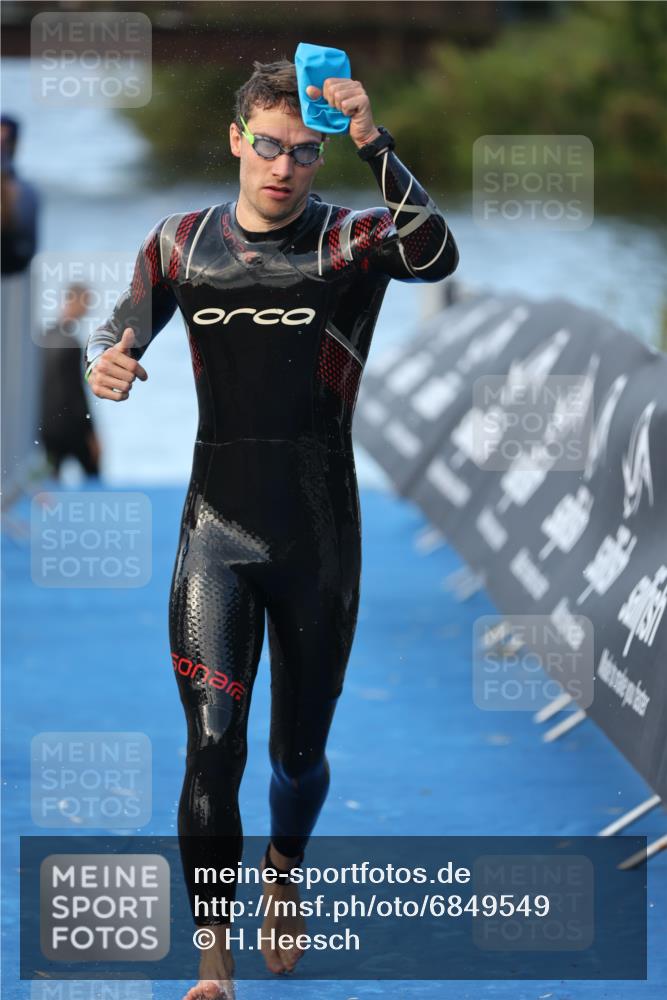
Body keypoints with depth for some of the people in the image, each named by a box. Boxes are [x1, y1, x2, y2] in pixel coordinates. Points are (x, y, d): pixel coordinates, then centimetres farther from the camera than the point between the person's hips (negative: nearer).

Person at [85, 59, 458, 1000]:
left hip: (319, 536, -1)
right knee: (213, 747, -12)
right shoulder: (182, 242, 4)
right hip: (216, 527, 1)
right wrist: (106, 360, -9)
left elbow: (436, 256, -27)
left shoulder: (349, 242, -6)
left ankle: (283, 877, 45)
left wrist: (374, 143, -39)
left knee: (299, 753, 12)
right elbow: (124, 328, 16)